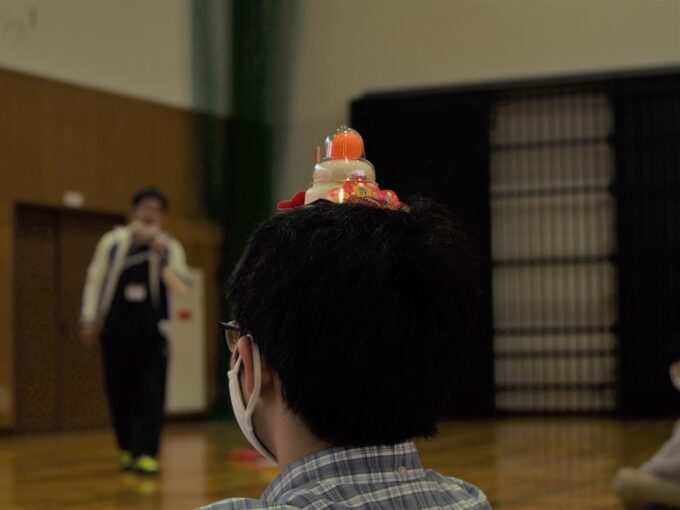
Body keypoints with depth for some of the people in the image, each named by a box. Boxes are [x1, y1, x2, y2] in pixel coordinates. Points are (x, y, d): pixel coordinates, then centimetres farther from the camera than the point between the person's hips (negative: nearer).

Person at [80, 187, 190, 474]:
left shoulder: (168, 246, 3)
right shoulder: (112, 242, 4)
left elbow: (182, 282, -9)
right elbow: (95, 280, 7)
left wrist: (163, 254, -22)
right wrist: (89, 319, 4)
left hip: (151, 332, -1)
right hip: (116, 331, 1)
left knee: (151, 395, -8)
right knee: (120, 394, 7)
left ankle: (145, 453, -7)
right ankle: (128, 449, 22)